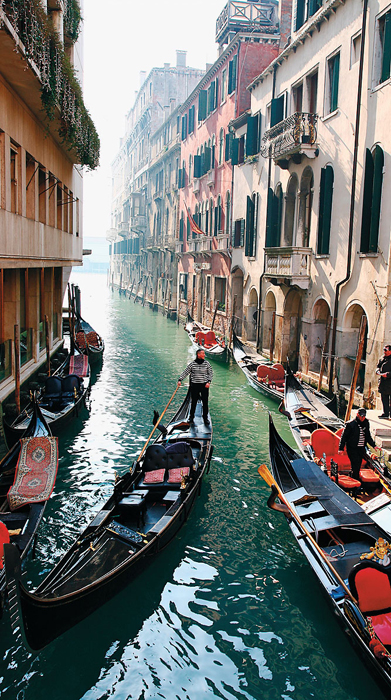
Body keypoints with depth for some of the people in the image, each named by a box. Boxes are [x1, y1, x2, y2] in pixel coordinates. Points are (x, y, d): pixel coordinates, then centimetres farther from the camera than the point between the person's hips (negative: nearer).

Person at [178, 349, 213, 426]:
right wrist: (180, 380, -12)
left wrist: (209, 382, -9)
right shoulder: (192, 364, -3)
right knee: (194, 402, 6)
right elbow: (185, 372, -1)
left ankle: (205, 418, 18)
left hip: (204, 385, 1)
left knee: (205, 402, 5)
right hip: (195, 385, -1)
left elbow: (210, 373, 3)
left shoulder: (207, 363, 0)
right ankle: (191, 417, 23)